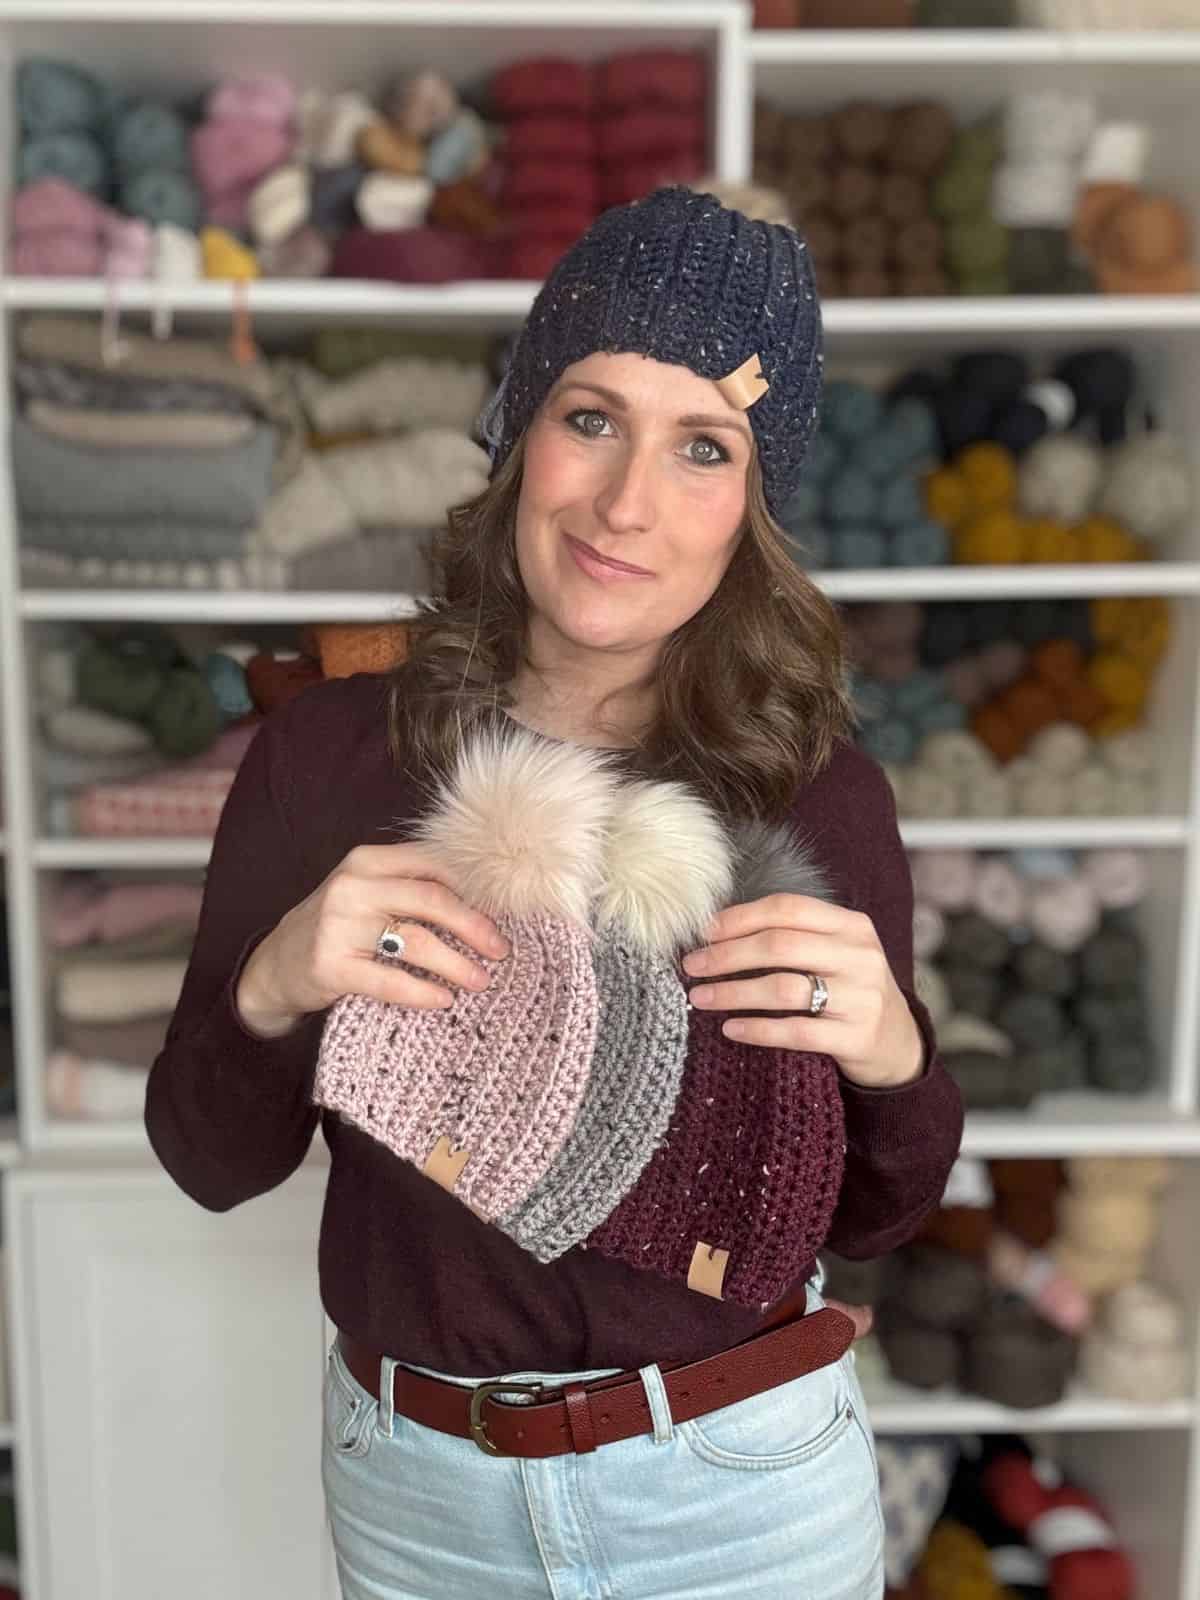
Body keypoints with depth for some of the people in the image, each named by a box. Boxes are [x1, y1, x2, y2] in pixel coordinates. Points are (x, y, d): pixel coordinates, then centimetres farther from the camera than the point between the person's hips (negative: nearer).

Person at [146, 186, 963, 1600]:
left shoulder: (817, 796, -14)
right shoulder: (325, 756, -13)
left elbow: (869, 1221, -4)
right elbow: (211, 1166, -6)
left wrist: (893, 1058, -25)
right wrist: (270, 993, -26)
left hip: (743, 1485, -1)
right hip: (410, 1480, 2)